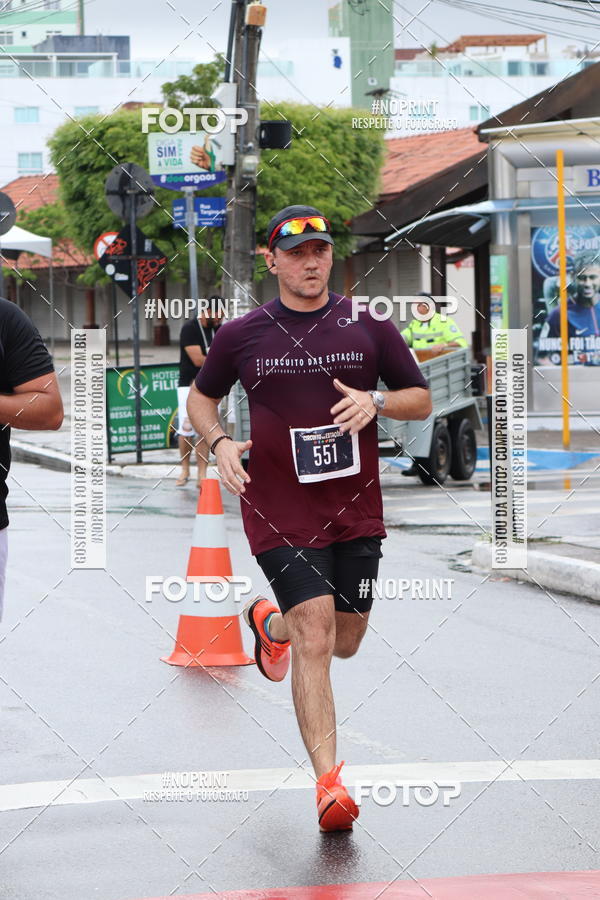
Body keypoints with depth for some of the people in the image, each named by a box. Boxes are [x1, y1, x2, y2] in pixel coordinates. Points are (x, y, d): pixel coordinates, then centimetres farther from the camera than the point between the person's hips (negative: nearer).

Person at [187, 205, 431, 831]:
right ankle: (328, 783, -12)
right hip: (279, 513, -3)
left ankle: (270, 623, 47)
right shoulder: (242, 335, 1)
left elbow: (421, 399, 9)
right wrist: (219, 442, -4)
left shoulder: (367, 325, 2)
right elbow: (201, 397, 16)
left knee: (344, 641, 13)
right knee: (315, 636, -15)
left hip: (355, 510, 3)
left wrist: (376, 401, -12)